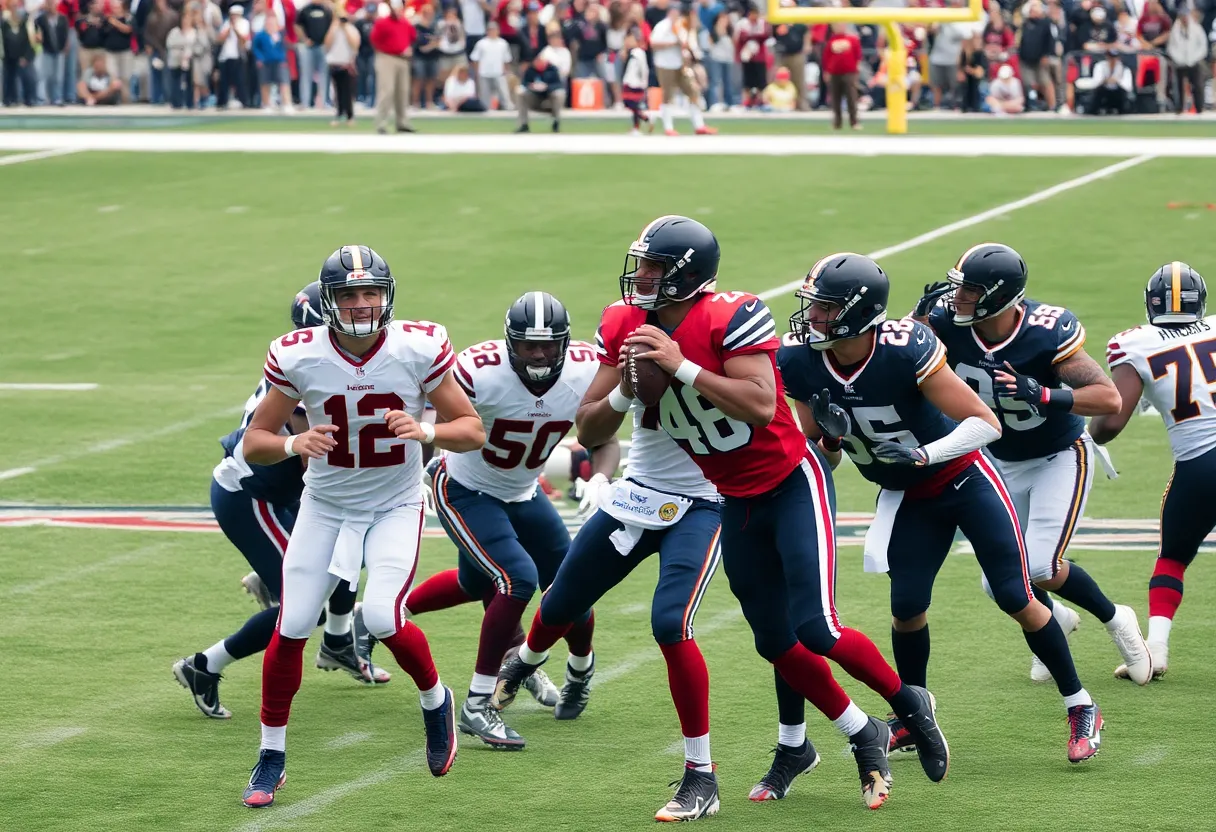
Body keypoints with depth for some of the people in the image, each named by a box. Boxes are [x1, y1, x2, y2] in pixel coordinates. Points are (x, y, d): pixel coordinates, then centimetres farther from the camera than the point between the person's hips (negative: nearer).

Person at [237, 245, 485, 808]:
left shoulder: (419, 349, -17)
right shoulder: (298, 357, -16)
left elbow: (473, 432, -9)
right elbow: (253, 443, -8)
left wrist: (427, 431, -30)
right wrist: (294, 444, -30)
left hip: (396, 507, -2)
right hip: (325, 505, 2)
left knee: (382, 618, -20)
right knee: (291, 628, -4)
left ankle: (435, 699, 12)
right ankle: (271, 756, 14)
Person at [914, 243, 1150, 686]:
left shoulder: (1046, 333, -30)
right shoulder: (946, 322, -21)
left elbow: (1109, 399, -30)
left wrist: (1041, 394, -43)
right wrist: (922, 312, -30)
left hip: (1059, 457, -5)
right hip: (1001, 463, 5)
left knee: (1042, 567, -19)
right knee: (1000, 582, 4)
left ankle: (1114, 620, 10)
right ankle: (1055, 619, 39)